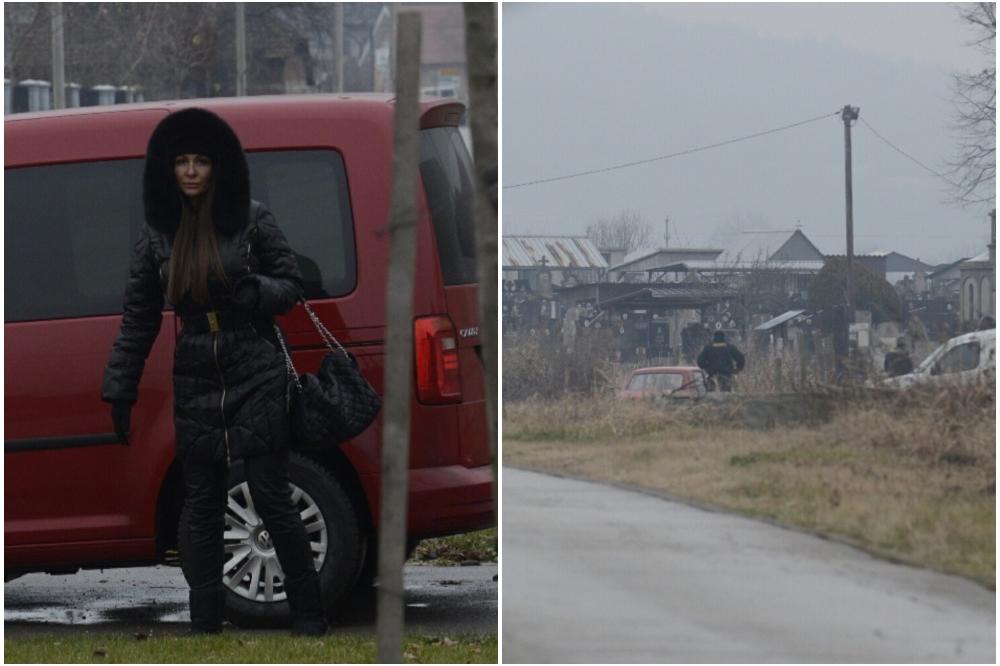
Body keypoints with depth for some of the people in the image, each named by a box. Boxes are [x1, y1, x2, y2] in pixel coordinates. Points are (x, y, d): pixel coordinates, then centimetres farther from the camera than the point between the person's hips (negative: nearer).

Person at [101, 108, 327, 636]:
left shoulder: (251, 220, -5)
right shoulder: (157, 233, 3)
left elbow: (291, 286, 0)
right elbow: (138, 319, 7)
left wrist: (250, 291, -20)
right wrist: (120, 390, 5)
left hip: (256, 379, -3)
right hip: (196, 385, 3)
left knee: (271, 497, -4)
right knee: (201, 505, 6)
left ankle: (308, 612, 8)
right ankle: (205, 621, 12)